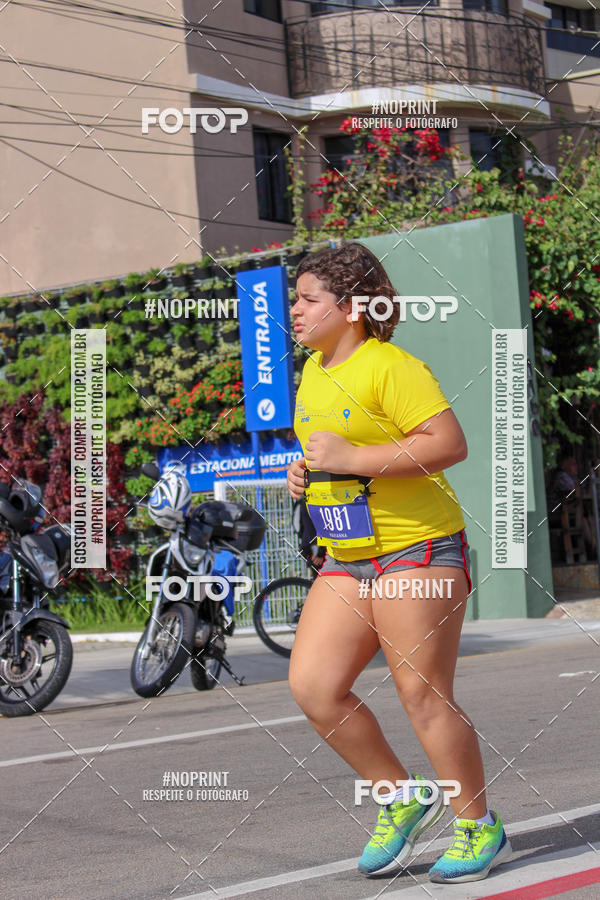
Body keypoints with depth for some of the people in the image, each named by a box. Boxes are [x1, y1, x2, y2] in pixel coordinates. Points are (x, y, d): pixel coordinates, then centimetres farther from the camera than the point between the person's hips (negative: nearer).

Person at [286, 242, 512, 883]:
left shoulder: (391, 367, -13)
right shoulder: (313, 371, 14)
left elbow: (450, 443, -22)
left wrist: (351, 460, -23)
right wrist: (304, 471, 7)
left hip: (417, 548, -8)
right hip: (345, 559, 8)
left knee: (423, 695, -4)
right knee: (312, 686, -2)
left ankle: (480, 827, 14)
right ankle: (400, 796, 16)